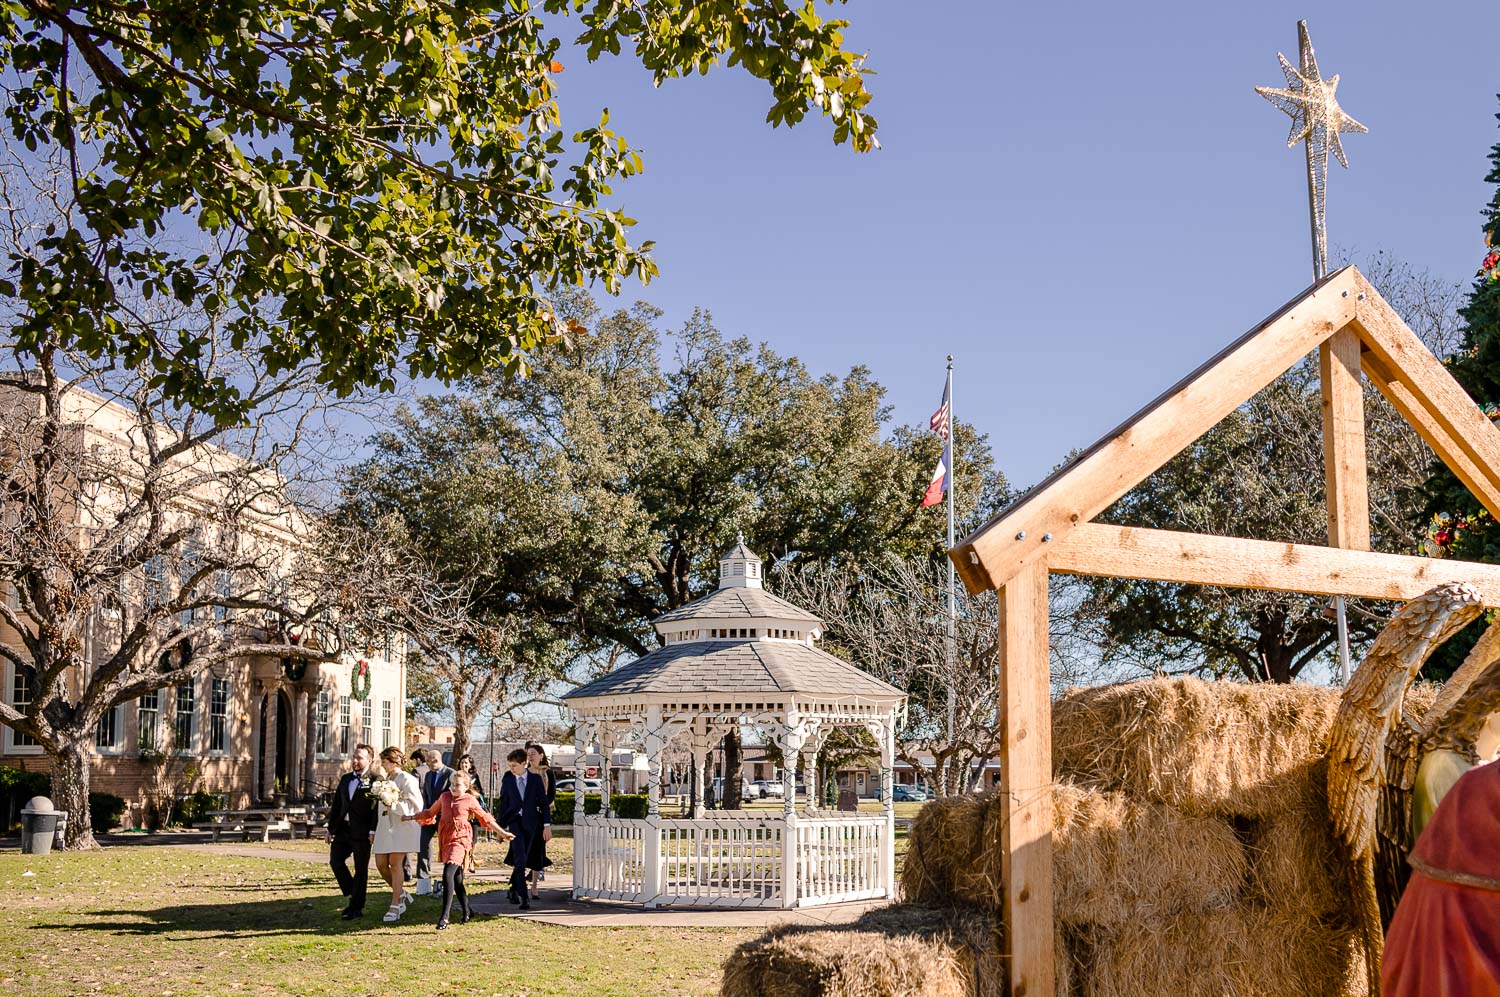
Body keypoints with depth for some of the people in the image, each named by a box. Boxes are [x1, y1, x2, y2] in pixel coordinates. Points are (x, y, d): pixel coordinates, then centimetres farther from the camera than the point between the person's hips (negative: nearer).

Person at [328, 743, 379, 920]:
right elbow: (337, 805, 18)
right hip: (343, 829, 7)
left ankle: (357, 907, 9)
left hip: (362, 832, -7)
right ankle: (353, 897, 18)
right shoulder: (345, 779, 16)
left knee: (361, 869, 1)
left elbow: (377, 808, -12)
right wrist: (331, 828, 15)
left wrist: (373, 831, -19)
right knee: (335, 861, 2)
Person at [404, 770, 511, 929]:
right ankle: (467, 911, 27)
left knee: (448, 874, -19)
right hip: (445, 839, 5)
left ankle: (444, 916, -20)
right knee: (456, 878, 11)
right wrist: (411, 818, 24)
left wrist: (502, 832, 7)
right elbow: (430, 812, 25)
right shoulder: (445, 796, 11)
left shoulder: (470, 801, 0)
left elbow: (485, 818, 8)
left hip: (460, 839, -5)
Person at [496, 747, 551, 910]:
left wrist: (547, 825, -3)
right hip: (514, 822, -1)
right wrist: (501, 826, 8)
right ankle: (524, 897, -16)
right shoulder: (507, 780, 4)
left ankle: (513, 889, 30)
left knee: (521, 861, 8)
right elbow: (503, 803, 9)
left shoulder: (535, 779, 2)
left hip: (530, 823, 1)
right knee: (520, 860, -14)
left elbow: (543, 803, 3)